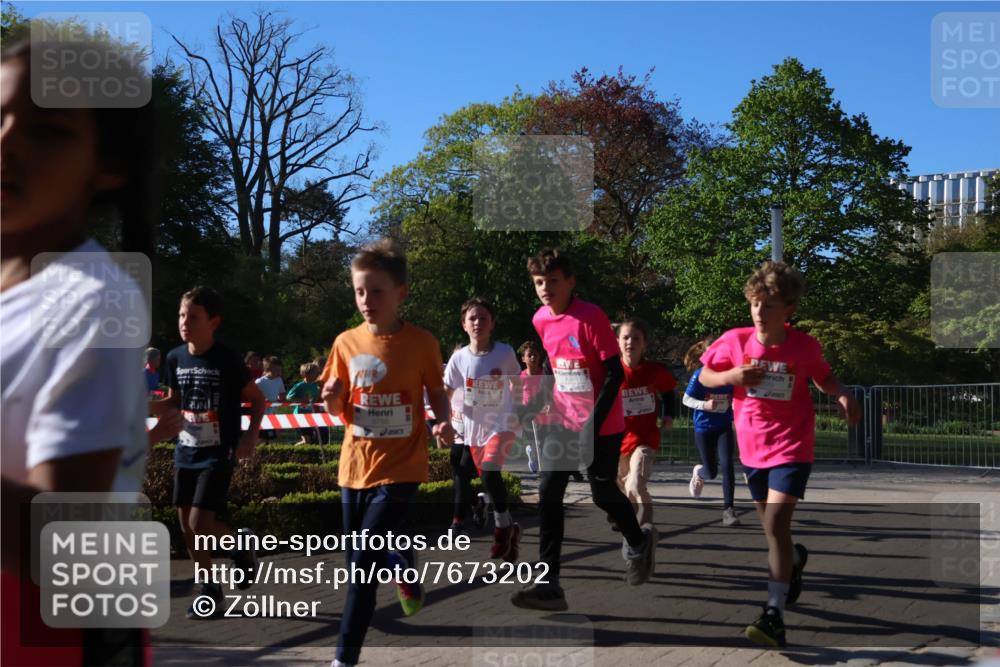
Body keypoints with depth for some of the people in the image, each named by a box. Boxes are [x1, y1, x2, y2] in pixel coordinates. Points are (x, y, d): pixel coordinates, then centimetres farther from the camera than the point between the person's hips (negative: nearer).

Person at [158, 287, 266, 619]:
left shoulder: (227, 360, -13)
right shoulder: (175, 358, 2)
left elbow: (257, 399, -2)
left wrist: (251, 434, -14)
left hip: (217, 453, -6)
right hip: (185, 452, 6)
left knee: (200, 524, -13)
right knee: (187, 526, 7)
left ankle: (241, 545, 18)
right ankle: (211, 590, 22)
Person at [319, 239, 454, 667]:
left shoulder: (421, 343, -9)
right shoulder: (346, 342, 0)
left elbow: (437, 394, 4)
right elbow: (338, 409, 8)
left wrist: (444, 422, -17)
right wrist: (332, 399, -15)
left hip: (400, 468, -4)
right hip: (355, 465, 4)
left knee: (363, 563, -11)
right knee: (359, 561, 15)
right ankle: (400, 563, 49)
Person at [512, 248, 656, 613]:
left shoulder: (591, 317, -18)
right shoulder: (541, 319, 2)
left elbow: (615, 373, -17)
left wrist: (593, 423, -23)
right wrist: (535, 404, 13)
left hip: (602, 424, -5)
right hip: (564, 422, 6)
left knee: (603, 494, 5)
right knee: (548, 494, -6)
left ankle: (638, 542, 39)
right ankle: (549, 585, -4)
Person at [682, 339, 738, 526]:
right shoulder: (699, 375, -13)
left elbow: (735, 399, 10)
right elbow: (686, 399, -9)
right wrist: (704, 405, -25)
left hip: (724, 427, 2)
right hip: (704, 428, -2)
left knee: (727, 465, -17)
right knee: (711, 472, 5)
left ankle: (728, 509, -7)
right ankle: (698, 472, 44)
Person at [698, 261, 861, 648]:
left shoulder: (805, 347, -12)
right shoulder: (735, 341, -10)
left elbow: (823, 377, 7)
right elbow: (705, 376, 2)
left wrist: (842, 394, -14)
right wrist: (731, 376, -18)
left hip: (792, 447, -3)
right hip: (752, 447, 4)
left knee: (776, 524, -17)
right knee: (771, 525, 19)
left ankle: (775, 614, -12)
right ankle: (794, 558, 54)